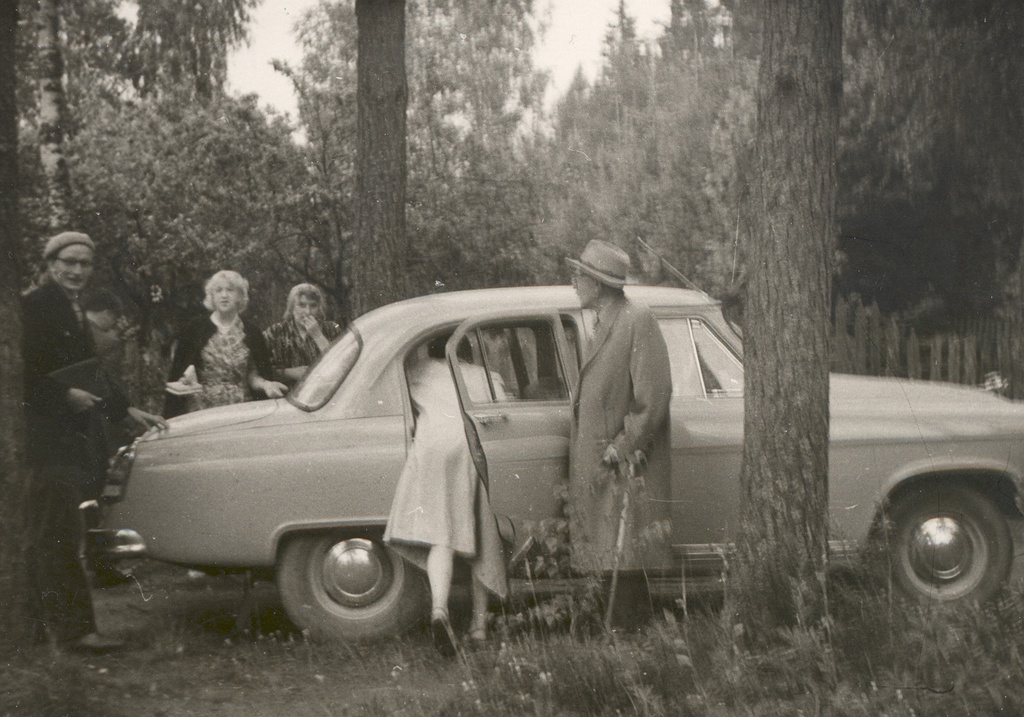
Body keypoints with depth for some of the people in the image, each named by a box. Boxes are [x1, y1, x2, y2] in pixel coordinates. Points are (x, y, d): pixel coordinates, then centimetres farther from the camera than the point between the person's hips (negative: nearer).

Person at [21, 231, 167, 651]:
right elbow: (26, 374, -16)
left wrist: (128, 411, 21)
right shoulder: (33, 307, -9)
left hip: (72, 438, 9)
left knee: (50, 536, 13)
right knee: (60, 537, -10)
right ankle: (74, 627, -11)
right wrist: (65, 395, -20)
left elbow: (87, 375, 24)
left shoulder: (75, 311, 18)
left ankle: (49, 618, 20)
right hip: (45, 438, -9)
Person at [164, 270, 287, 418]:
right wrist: (184, 382, -17)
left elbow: (253, 376, 9)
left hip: (240, 411, 1)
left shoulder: (251, 333, 8)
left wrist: (265, 384, -11)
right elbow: (178, 372, 4)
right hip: (200, 410, -1)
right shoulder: (195, 330, 4)